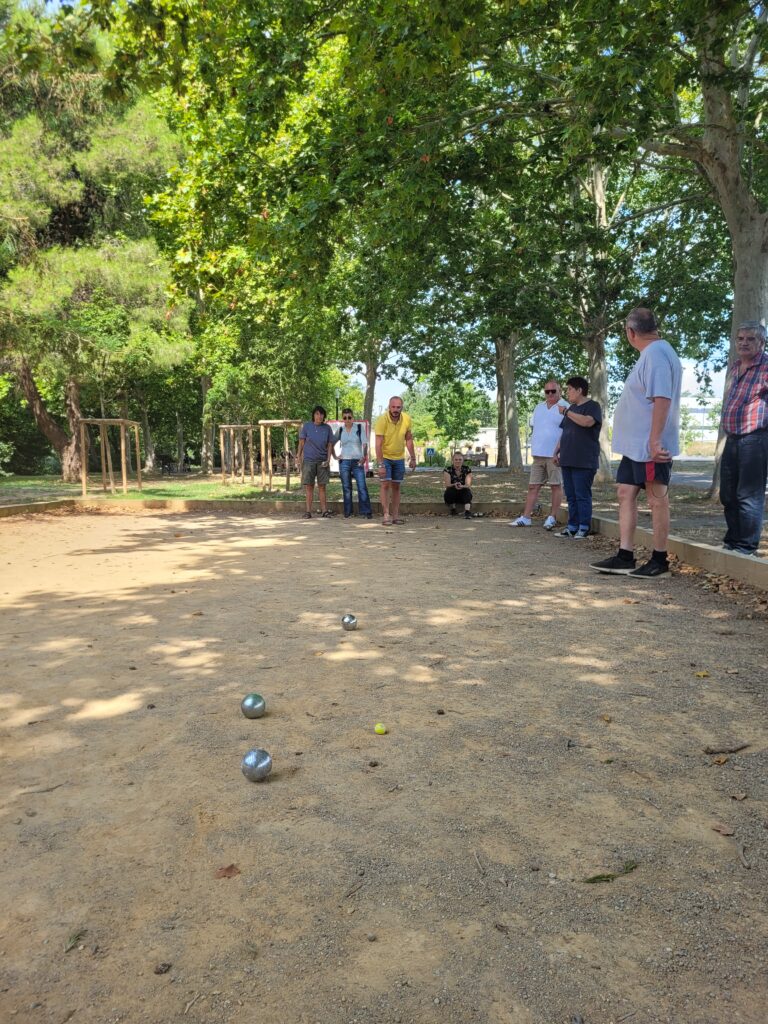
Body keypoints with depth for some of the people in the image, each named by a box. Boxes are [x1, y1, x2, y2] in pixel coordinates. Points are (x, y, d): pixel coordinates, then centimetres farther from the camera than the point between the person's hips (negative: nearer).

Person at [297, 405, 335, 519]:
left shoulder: (327, 428, 3)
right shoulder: (306, 426, -1)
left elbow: (330, 445, 6)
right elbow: (301, 443, 4)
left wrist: (328, 459, -5)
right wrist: (299, 457, 0)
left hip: (322, 461, 1)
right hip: (308, 460, -1)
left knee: (322, 487, 3)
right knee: (309, 486, 2)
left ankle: (324, 511, 4)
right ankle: (308, 511, 6)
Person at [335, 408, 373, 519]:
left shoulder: (360, 427, 1)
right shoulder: (340, 430, 8)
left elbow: (364, 443, -6)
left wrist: (364, 456, -17)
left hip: (357, 461, -2)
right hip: (344, 462, 2)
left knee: (362, 487, -9)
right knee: (346, 488, 4)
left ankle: (366, 511, -7)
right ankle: (347, 512, 11)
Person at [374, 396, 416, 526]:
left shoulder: (406, 419, -9)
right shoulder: (382, 419, -22)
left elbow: (409, 439, 4)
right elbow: (378, 444, -23)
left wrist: (413, 458, 3)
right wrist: (380, 464, -28)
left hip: (399, 458, 4)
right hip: (385, 457, -4)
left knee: (396, 486, 7)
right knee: (386, 484, -11)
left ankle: (395, 516, 11)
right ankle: (386, 516, -10)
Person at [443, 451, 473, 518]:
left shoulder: (467, 469, -4)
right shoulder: (448, 469, -7)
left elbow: (468, 485, -16)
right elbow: (447, 485, -17)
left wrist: (462, 486, -40)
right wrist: (454, 485, -40)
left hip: (463, 495, 1)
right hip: (451, 495, -1)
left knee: (467, 490, -32)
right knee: (450, 490, -34)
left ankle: (467, 512, -48)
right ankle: (453, 509, -12)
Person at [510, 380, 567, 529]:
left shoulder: (564, 408, -5)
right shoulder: (539, 408, 15)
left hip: (555, 454, -6)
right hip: (538, 454, 6)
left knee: (556, 486, 1)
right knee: (533, 486, 6)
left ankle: (552, 517, 8)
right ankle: (525, 517, 10)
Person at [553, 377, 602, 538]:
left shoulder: (592, 406, -4)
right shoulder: (572, 408, 21)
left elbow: (587, 422, -25)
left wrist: (567, 413, -16)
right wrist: (557, 452, 18)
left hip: (584, 462, -8)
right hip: (567, 460, 8)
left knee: (582, 495, -5)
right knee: (571, 496, 8)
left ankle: (584, 528, 0)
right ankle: (572, 526, 12)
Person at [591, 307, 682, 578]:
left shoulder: (656, 354, -14)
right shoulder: (652, 353, 17)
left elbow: (662, 398, -24)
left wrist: (654, 440, -28)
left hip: (650, 446, -10)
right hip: (635, 443, 10)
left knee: (656, 500, -2)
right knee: (626, 494, 8)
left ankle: (659, 560, 8)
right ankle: (625, 557, 11)